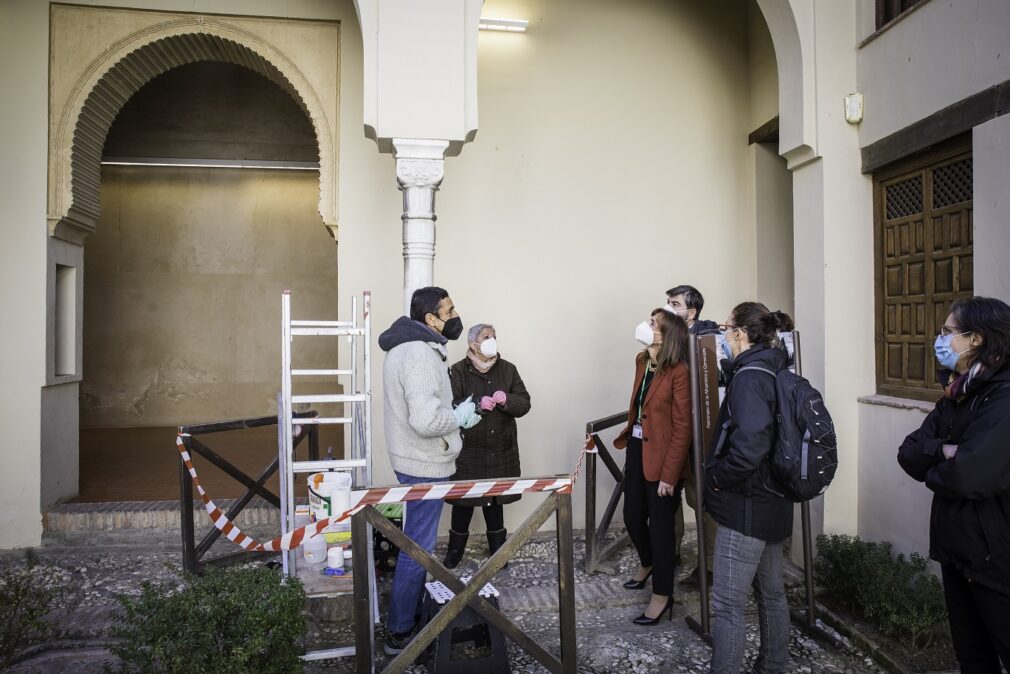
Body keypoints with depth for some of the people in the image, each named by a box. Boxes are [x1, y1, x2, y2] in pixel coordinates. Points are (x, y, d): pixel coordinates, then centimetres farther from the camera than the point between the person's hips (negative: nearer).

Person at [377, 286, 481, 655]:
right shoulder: (421, 354, -25)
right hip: (425, 464, -10)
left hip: (414, 459, 10)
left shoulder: (406, 346, 8)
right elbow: (426, 420, -34)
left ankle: (409, 610, 40)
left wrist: (455, 414, 8)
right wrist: (459, 416, -16)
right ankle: (399, 632, 17)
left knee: (415, 540, 23)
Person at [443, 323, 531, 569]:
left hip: (500, 451, 3)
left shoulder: (508, 369, 5)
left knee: (495, 500, 15)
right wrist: (477, 404, -27)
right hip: (467, 452, -3)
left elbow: (524, 403, 2)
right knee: (464, 501, 6)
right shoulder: (458, 371, -6)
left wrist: (507, 400, -19)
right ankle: (455, 549, 25)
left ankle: (497, 549, 31)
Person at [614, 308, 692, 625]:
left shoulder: (678, 371, -18)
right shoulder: (642, 361, 5)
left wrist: (669, 474, -17)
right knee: (632, 516, 19)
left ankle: (662, 595, 25)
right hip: (637, 449, 7)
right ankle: (648, 564, 48)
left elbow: (682, 427, -17)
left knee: (660, 524, 6)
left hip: (661, 456, -7)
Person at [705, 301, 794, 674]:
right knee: (771, 593, 21)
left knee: (727, 605, 0)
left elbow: (748, 447, -31)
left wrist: (716, 478, -16)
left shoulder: (750, 376, -20)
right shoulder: (771, 368, 7)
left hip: (747, 505, -10)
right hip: (771, 502, 10)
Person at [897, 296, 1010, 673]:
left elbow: (969, 474, -31)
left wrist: (933, 470, -10)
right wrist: (943, 451, -18)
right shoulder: (956, 395, 8)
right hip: (956, 548, 8)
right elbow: (909, 453, 2)